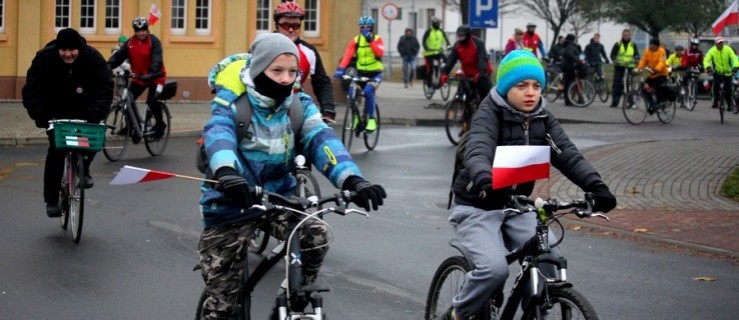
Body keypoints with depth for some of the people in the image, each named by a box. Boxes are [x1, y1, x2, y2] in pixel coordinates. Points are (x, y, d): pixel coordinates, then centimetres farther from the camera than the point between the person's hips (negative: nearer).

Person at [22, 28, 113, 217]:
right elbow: (31, 91, -22)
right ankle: (51, 200, -4)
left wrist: (95, 116, -39)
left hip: (83, 111, 1)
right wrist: (42, 118, -37)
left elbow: (105, 88, -25)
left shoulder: (93, 58, -22)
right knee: (56, 150, -12)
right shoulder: (45, 59, -23)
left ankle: (83, 169, 9)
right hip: (56, 112, -1)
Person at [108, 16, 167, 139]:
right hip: (138, 78, 5)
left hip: (155, 77, -5)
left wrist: (152, 73, -44)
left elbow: (157, 59, -27)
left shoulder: (153, 41, -14)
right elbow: (119, 56, -11)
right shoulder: (130, 42, -1)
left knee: (152, 100, -24)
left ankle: (160, 124, 2)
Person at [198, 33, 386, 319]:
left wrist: (352, 180, -40)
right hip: (231, 204, -3)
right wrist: (226, 172, -58)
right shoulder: (231, 101, -14)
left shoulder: (299, 105, -4)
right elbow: (218, 135, -34)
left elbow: (321, 140, -20)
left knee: (315, 237, -23)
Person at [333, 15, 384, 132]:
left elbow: (380, 53, -22)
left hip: (375, 73, -3)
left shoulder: (377, 39, -3)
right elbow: (347, 55, -14)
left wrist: (370, 40, -29)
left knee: (368, 91, -29)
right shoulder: (356, 40, 1)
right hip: (361, 73, 3)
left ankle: (371, 119, -15)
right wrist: (341, 69, -29)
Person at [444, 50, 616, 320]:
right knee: (495, 268, -25)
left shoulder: (542, 119, 1)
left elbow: (567, 154, -12)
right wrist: (486, 184, -57)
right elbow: (477, 152, -34)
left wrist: (596, 186, -30)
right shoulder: (489, 114, -15)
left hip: (516, 207, 5)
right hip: (478, 208, -5)